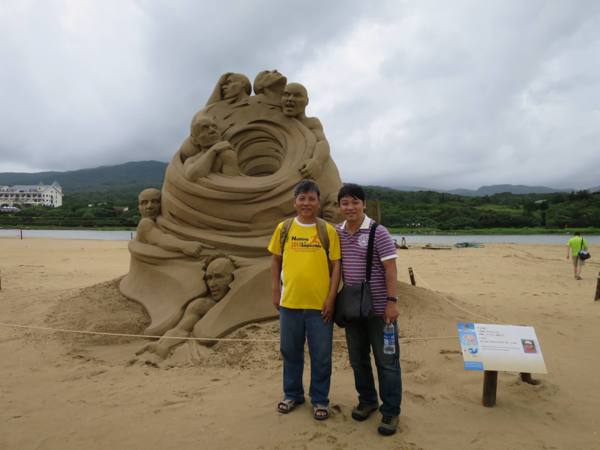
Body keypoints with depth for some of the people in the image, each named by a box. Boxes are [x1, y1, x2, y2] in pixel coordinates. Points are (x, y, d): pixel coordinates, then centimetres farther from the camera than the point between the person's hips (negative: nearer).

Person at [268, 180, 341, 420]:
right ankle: (292, 394, 35)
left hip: (320, 303, -2)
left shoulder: (328, 230, -3)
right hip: (289, 302, 2)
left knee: (321, 355, 8)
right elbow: (276, 260, 10)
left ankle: (320, 399, 27)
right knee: (290, 351, 15)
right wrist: (276, 291, 4)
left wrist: (331, 298, -7)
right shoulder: (283, 228, 2)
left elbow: (336, 266, -2)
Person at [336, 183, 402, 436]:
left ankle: (390, 411, 17)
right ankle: (367, 400, 35)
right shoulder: (337, 233, 3)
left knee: (386, 361, 5)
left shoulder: (378, 233, -11)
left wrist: (392, 301, -18)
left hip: (379, 308, -5)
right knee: (358, 359, 17)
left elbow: (390, 268, -13)